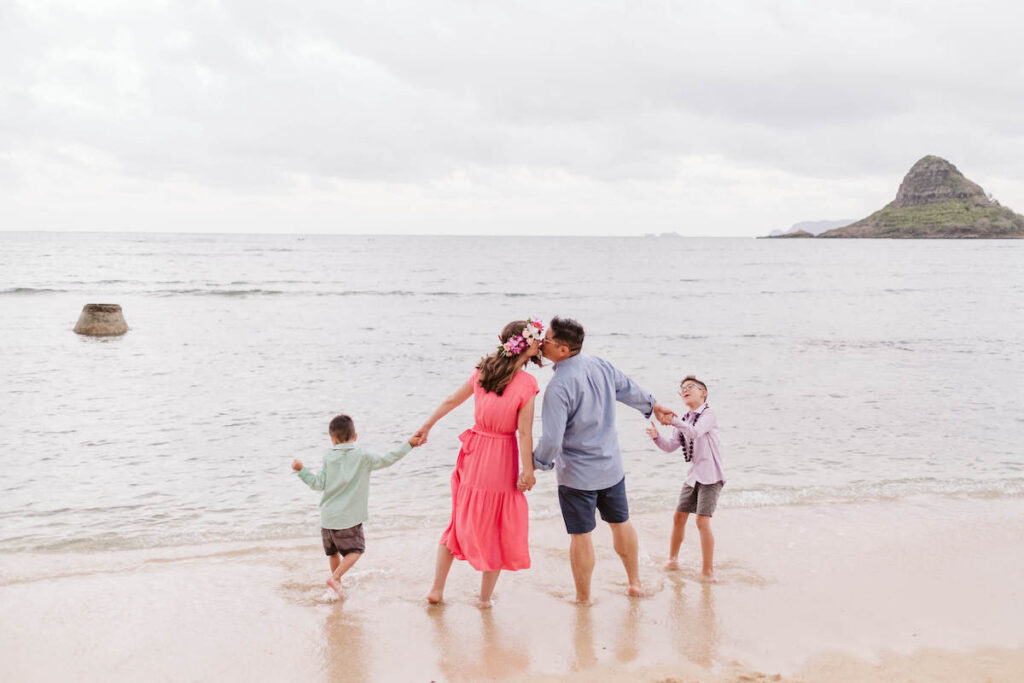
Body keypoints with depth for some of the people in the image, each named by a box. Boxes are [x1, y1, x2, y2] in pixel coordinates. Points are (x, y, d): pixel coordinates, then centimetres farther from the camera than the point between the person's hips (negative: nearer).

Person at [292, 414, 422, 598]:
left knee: (333, 551, 21)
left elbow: (319, 484, -3)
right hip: (348, 517, -4)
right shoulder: (363, 457, -6)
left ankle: (336, 580, 29)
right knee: (356, 550, 9)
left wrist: (301, 470, 8)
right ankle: (335, 577, -8)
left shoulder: (329, 457, 0)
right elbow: (387, 460, -5)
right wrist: (408, 444, 1)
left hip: (327, 517, 4)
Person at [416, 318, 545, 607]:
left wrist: (426, 426, 22)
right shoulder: (526, 383, -17)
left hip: (474, 453, 5)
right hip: (502, 459, -5)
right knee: (497, 529, 13)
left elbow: (451, 401, 9)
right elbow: (524, 433, -16)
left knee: (461, 521, 19)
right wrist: (527, 471, -8)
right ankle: (485, 597, 24)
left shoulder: (482, 370, -1)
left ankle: (436, 589, 23)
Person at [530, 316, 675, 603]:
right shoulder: (600, 365, -4)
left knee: (580, 535, 7)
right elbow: (629, 389, 15)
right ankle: (635, 582, 37)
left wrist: (536, 463, -7)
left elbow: (552, 440, -26)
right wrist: (653, 405, 33)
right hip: (612, 466, 7)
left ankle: (583, 598, 20)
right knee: (620, 522, 22)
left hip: (577, 474, -7)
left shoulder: (559, 386, -26)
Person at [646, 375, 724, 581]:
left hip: (711, 475, -7)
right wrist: (657, 437, -14)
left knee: (703, 520, -14)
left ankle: (708, 570, -7)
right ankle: (672, 560, 25)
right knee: (679, 516, 10)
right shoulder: (684, 420, 13)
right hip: (693, 475, 7)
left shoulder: (708, 414, -8)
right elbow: (671, 446, 6)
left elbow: (695, 432, -28)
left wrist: (672, 420, -38)